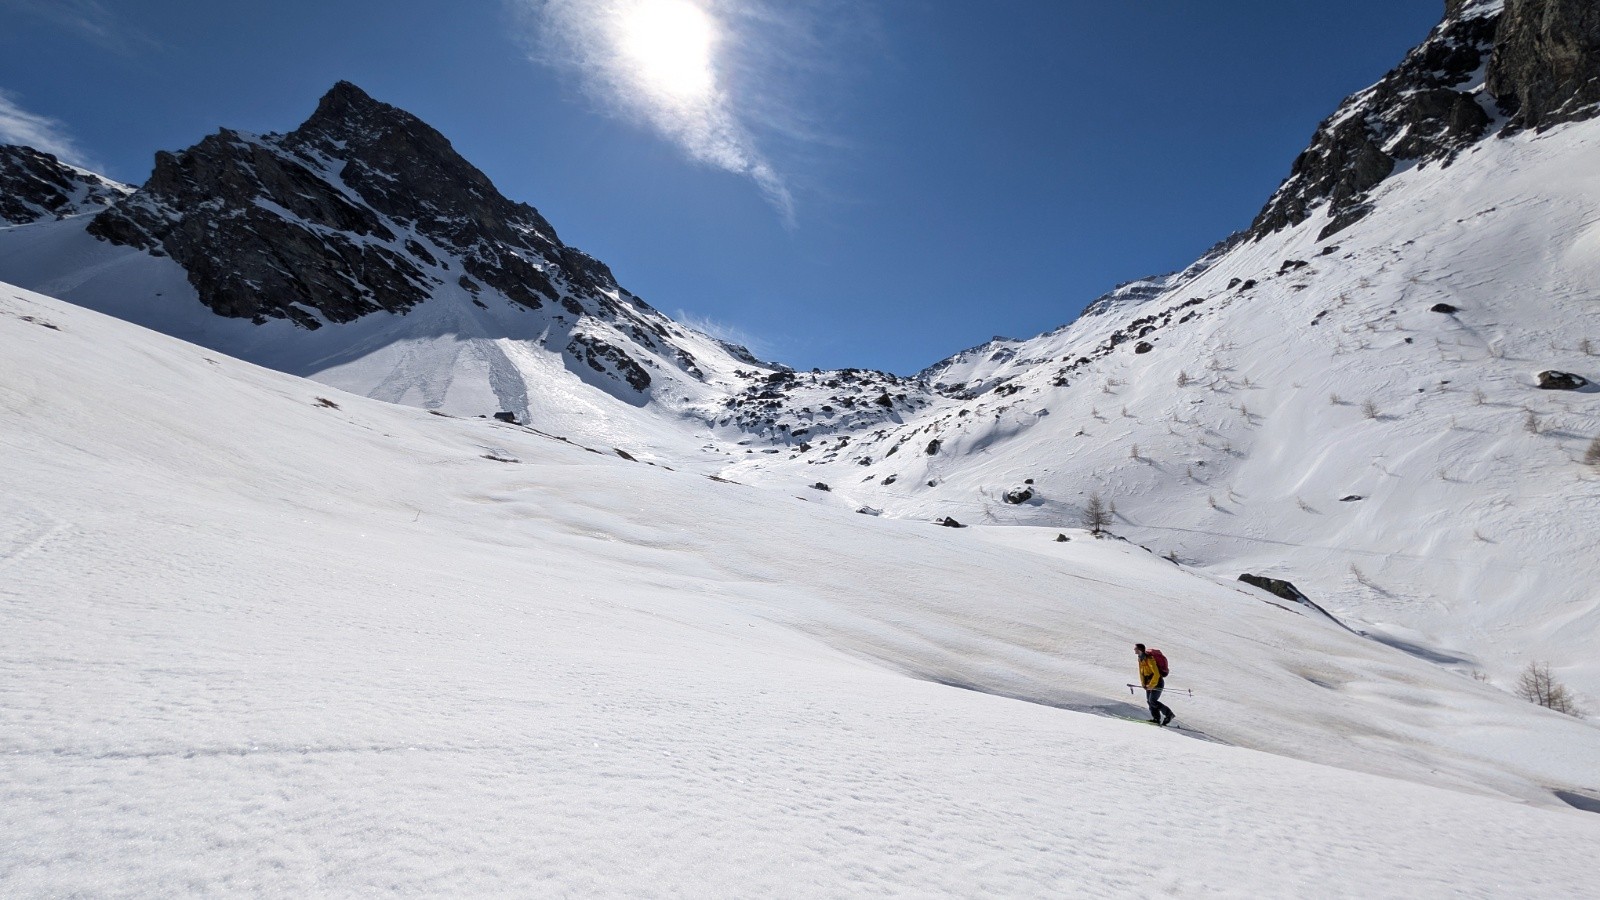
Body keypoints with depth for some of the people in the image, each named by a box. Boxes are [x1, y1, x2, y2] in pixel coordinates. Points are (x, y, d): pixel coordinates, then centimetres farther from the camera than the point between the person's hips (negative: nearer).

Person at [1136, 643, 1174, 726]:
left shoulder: (1149, 659, -24)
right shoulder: (1141, 658, 6)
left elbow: (1156, 674, -26)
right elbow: (1141, 672, 16)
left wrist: (1151, 685, -23)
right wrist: (1143, 684, 11)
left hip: (1157, 683, -9)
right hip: (1149, 683, 9)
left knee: (1153, 701, -13)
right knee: (1149, 701, 5)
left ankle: (1168, 714, 3)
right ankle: (1156, 719, 11)